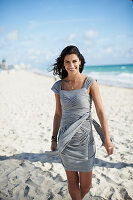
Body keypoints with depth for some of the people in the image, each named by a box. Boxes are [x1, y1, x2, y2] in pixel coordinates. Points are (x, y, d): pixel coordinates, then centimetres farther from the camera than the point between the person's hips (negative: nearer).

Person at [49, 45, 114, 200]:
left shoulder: (90, 83, -9)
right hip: (65, 139, 2)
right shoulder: (59, 86, 1)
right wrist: (54, 139, 10)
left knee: (86, 184, 9)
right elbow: (58, 114, 9)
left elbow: (100, 112, -8)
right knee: (72, 182, 11)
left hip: (84, 138, -2)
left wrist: (107, 140, -9)